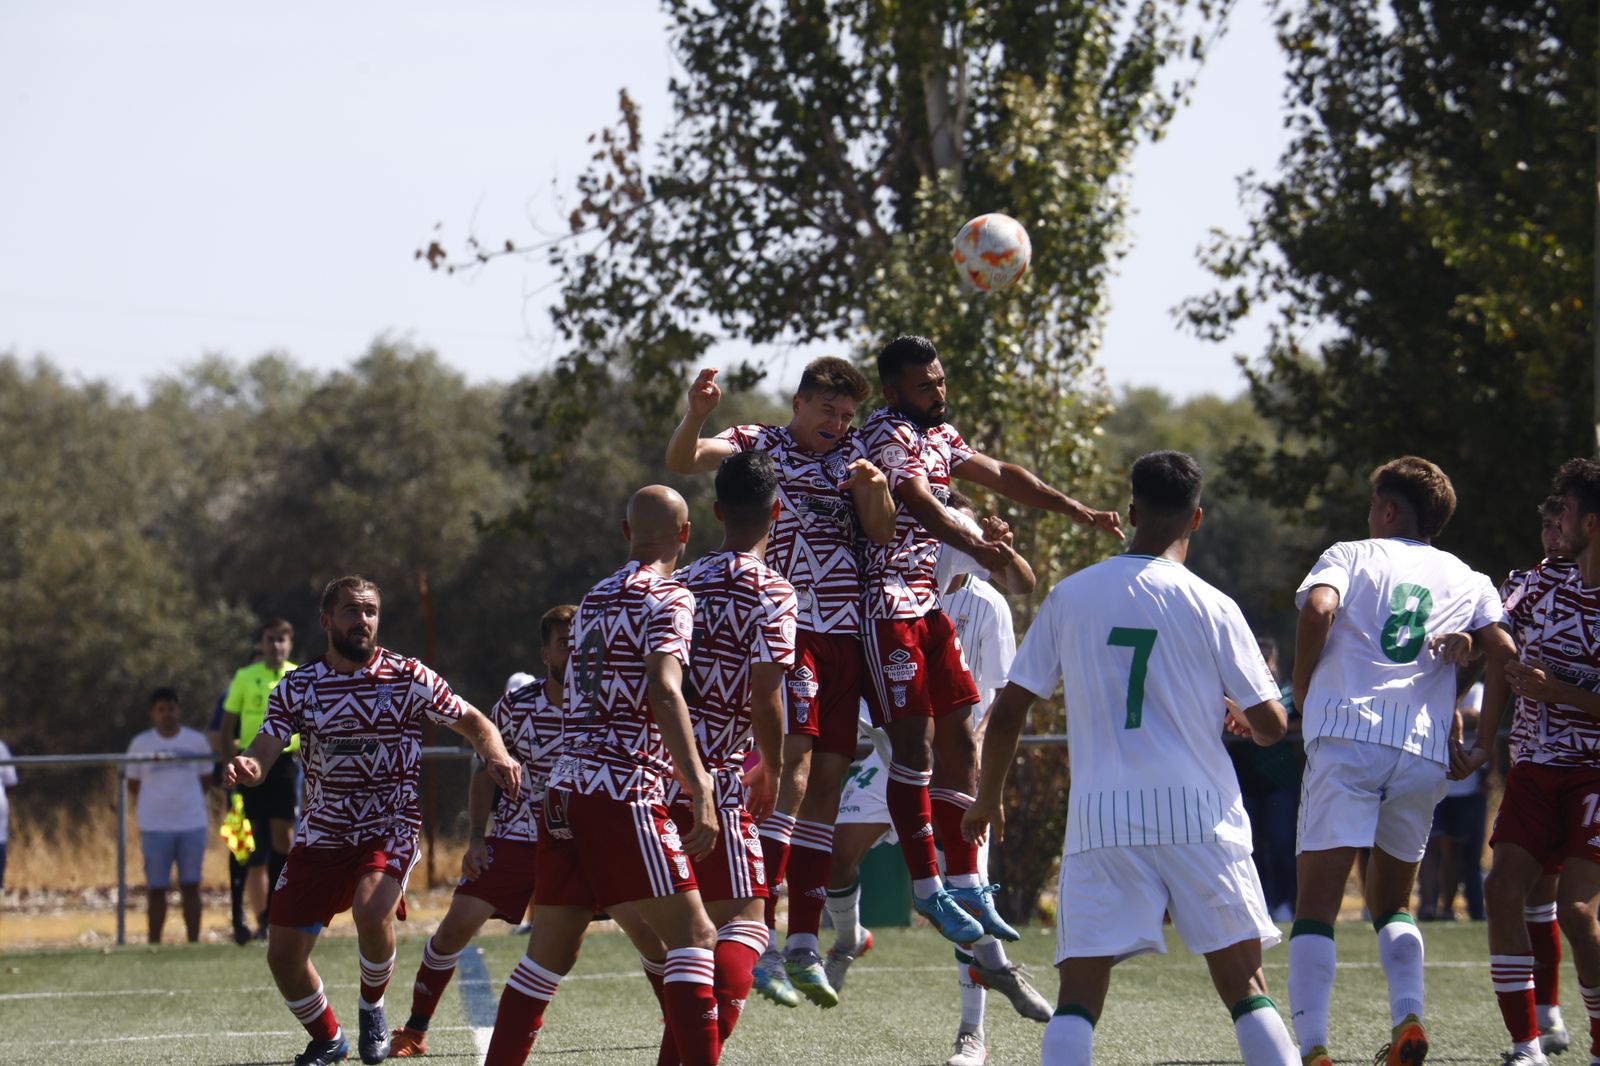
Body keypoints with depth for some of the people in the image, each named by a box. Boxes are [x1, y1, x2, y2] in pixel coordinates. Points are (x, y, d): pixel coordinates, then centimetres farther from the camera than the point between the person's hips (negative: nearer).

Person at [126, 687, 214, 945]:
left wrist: (184, 796, 2)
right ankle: (154, 945, 4)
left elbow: (205, 779, 14)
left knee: (191, 887, 2)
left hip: (192, 824, 1)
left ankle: (194, 942, 7)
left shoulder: (196, 741, 7)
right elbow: (133, 784, 8)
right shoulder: (140, 744, 4)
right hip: (155, 826, -1)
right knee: (157, 890, 0)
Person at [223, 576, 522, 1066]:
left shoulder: (408, 678, -4)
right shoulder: (297, 688, 0)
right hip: (320, 835, 3)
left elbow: (474, 722, 4)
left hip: (390, 829, -3)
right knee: (283, 953, -2)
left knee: (372, 910, -32)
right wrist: (244, 768, -33)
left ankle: (372, 1008, -2)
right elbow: (262, 756, -8)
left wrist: (497, 755, -18)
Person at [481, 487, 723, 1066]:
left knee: (550, 953, 13)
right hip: (623, 796, -8)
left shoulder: (595, 599, 20)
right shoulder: (667, 599, -4)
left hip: (566, 794, 8)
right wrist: (700, 790, -24)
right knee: (692, 935, -8)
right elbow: (664, 692, -19)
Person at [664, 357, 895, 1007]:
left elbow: (881, 535, 8)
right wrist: (696, 414, -32)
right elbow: (682, 461, -12)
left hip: (845, 635, 6)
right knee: (791, 763, -19)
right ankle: (763, 938, -21)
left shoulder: (851, 454, 17)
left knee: (827, 783, 6)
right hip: (786, 628, -6)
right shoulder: (758, 445, 4)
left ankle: (804, 946, 11)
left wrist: (874, 487, -12)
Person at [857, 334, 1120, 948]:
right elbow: (920, 503, -27)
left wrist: (1081, 514, 22)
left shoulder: (939, 435, 18)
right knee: (914, 742, -10)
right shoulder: (885, 433, -12)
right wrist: (976, 546, -42)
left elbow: (1000, 476, 24)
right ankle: (927, 888, -6)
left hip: (930, 603, 9)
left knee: (958, 739, 8)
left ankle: (965, 884, 14)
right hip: (888, 604, -9)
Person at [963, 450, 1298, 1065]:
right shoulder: (1210, 607, -2)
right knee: (1245, 990, 7)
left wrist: (987, 800, 22)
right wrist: (1243, 718, 24)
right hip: (1198, 811, -1)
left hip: (1100, 817, 1)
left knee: (1078, 999, -1)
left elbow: (1007, 713, 7)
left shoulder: (1069, 597, 5)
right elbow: (1272, 726, 0)